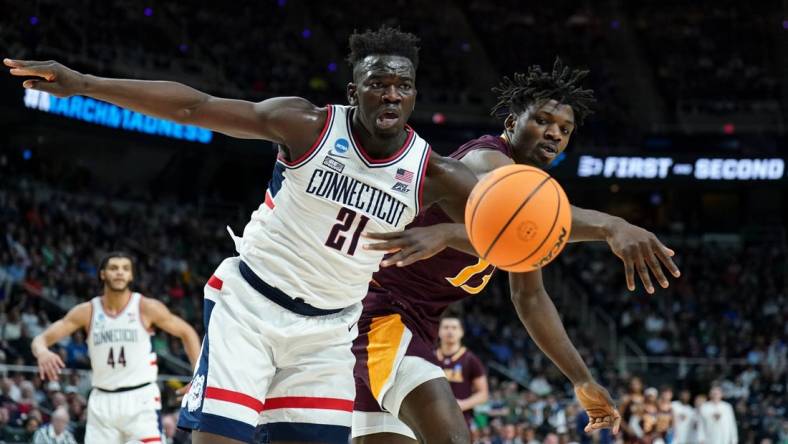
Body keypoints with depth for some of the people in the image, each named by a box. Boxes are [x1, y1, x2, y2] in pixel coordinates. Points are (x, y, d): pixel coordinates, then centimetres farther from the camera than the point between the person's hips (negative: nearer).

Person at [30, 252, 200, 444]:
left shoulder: (147, 308, -4)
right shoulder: (87, 312, 0)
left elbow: (187, 333, 6)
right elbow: (42, 338, -2)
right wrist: (42, 352, -28)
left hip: (140, 399, -3)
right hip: (102, 401, 3)